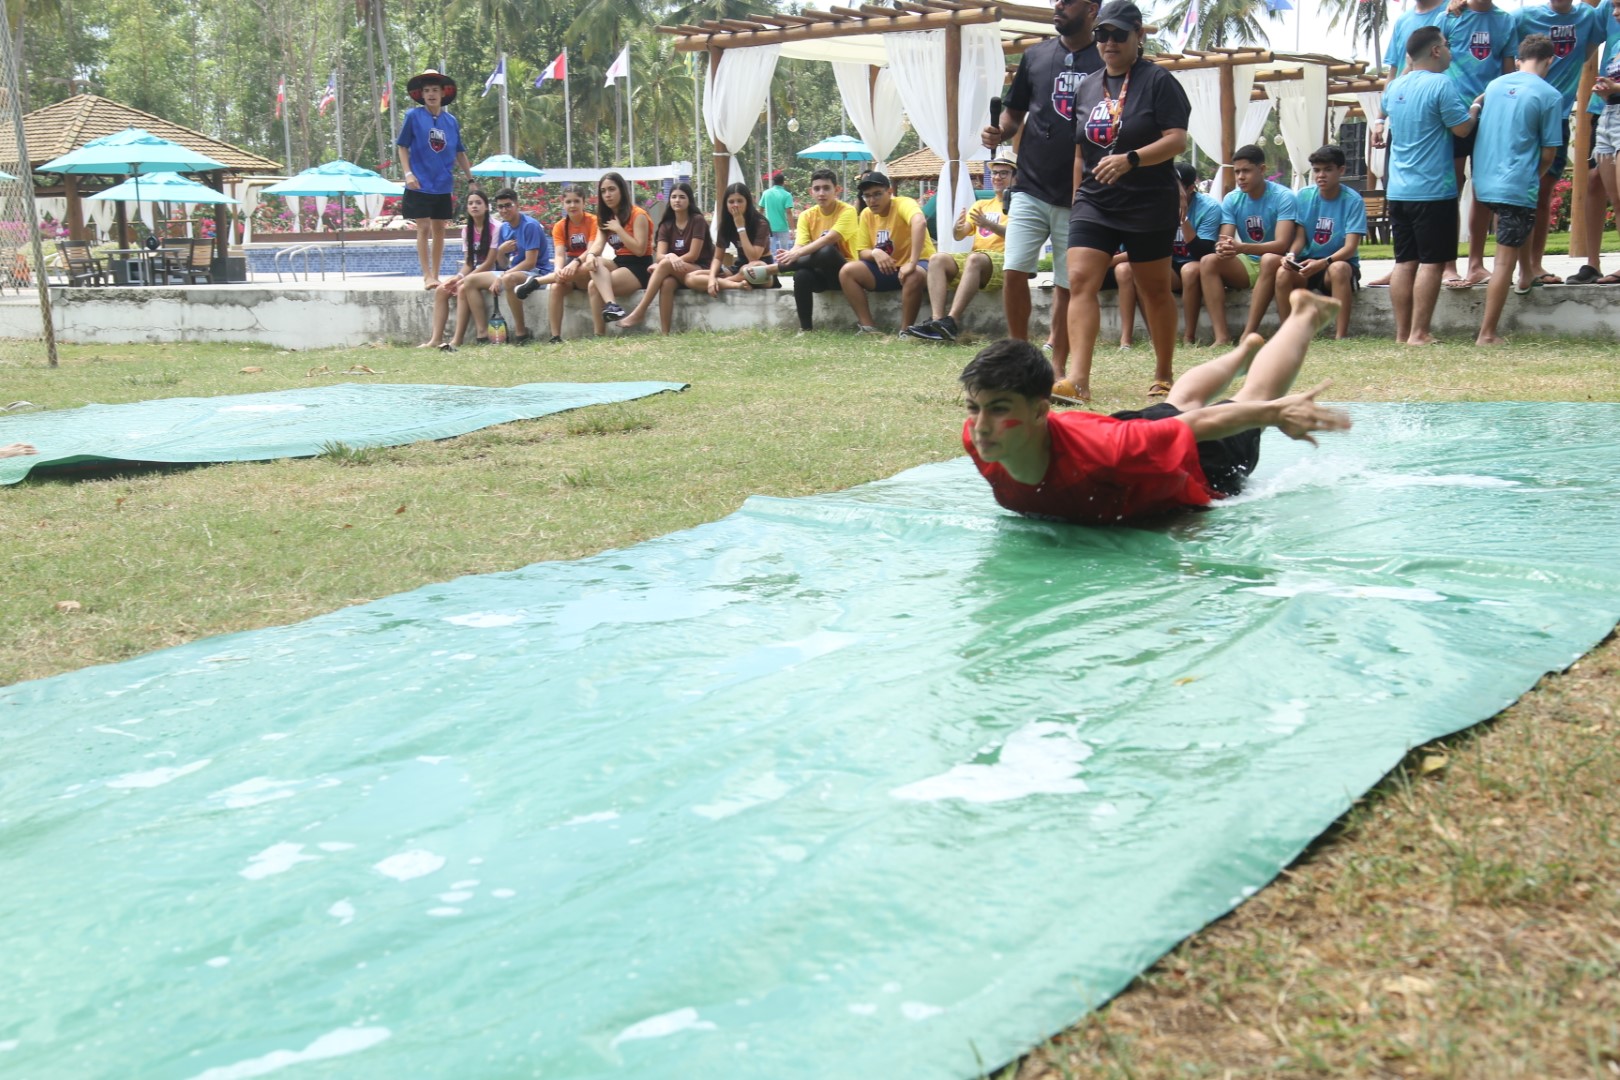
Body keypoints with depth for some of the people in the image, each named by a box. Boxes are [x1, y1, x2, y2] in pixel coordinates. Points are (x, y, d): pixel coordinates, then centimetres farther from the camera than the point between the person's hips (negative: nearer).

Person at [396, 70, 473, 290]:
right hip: (420, 184, -4)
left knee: (439, 230, 8)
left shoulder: (451, 121, 6)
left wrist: (470, 179, 13)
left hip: (443, 185, 4)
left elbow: (459, 152, 14)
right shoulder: (413, 116, -3)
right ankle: (427, 276, -2)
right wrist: (408, 173, -12)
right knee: (423, 228, -5)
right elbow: (402, 146, -1)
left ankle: (436, 275, 15)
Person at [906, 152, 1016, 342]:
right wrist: (958, 228, -9)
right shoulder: (981, 204, 27)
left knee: (974, 259, -37)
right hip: (976, 256, 6)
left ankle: (951, 321, -48)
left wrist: (987, 224, -26)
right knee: (937, 260, -19)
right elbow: (959, 236, 16)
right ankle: (937, 320, -36)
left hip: (1003, 260, -6)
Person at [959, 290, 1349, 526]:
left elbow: (1200, 423, -37)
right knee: (1178, 402, 38)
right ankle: (1245, 350, 69)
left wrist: (1277, 413, -26)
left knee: (1256, 398, 28)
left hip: (1199, 469, -4)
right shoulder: (978, 439, -35)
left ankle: (1304, 317, 56)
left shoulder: (1102, 454, -50)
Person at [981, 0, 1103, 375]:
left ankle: (1058, 366, 15)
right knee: (1014, 271, -10)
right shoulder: (1035, 56, 8)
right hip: (1031, 189, 2)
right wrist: (1000, 132, -5)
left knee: (1067, 284, 4)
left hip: (1079, 197, -2)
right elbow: (1014, 112, 16)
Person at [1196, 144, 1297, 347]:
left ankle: (1249, 334, -40)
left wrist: (1241, 248, -40)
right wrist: (1223, 249, -34)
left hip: (1274, 263, -5)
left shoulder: (1283, 197, -14)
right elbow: (1225, 240, -6)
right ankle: (1222, 336, -33)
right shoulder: (1231, 200, 1)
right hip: (1246, 264, 5)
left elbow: (1282, 244, -24)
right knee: (1208, 261, -21)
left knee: (1269, 259, -38)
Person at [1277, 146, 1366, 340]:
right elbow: (1300, 237, 2)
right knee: (1283, 273, -29)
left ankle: (1341, 336, -37)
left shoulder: (1353, 200, -10)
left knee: (1338, 269, -38)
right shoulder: (1303, 196, 1)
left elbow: (1350, 247, -17)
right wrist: (1291, 254, -22)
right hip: (1307, 263, 3)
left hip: (1340, 262, -3)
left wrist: (1323, 263, -35)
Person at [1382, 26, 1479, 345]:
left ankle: (1402, 332, 9)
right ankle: (1419, 333, -7)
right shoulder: (1441, 84, -12)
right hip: (1433, 190, -7)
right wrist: (1476, 107, 9)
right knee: (1431, 261, -4)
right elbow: (1462, 128, -10)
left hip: (1399, 190, 7)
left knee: (1405, 261, 9)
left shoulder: (1395, 86, 10)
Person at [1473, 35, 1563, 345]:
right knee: (1505, 261, -3)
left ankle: (1527, 274, 43)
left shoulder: (1494, 85, 9)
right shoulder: (1550, 96, -6)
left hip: (1484, 182, 6)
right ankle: (1487, 334, -3)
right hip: (1517, 185, -6)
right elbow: (1549, 152, -5)